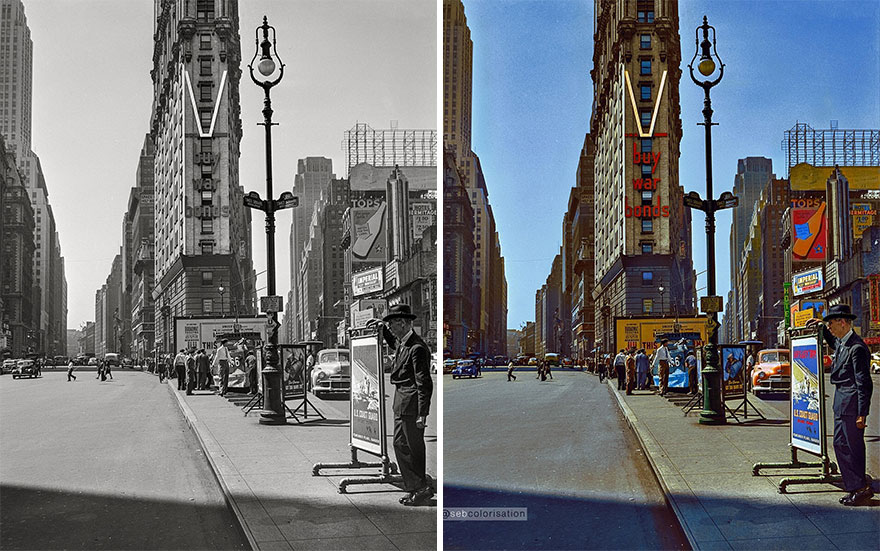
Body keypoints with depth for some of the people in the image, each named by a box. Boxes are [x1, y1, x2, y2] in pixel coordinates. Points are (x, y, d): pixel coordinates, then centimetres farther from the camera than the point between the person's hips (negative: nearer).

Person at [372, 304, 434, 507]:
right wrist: (383, 327, 22)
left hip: (412, 403, -10)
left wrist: (422, 414, -22)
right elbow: (392, 342, 40)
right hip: (401, 404, 10)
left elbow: (424, 383, -20)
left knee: (414, 447, -3)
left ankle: (422, 488, 8)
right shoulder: (401, 343, 10)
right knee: (400, 444, 14)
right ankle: (414, 488, 22)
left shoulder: (417, 348, -19)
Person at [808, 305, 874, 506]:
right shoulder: (841, 343, 10)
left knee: (852, 446, -5)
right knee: (840, 443, 13)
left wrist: (862, 414, -21)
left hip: (851, 403, -10)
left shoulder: (857, 348, -19)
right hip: (842, 402, 10)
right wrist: (821, 326, 23)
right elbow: (832, 341, 39)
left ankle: (861, 488, 3)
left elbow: (864, 383, -20)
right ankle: (855, 487, 19)